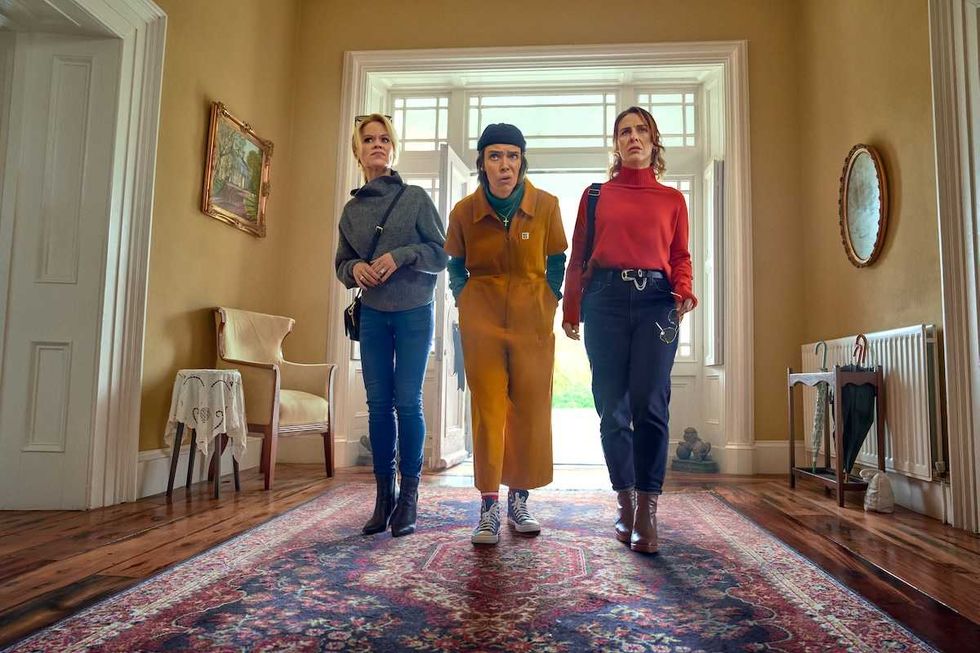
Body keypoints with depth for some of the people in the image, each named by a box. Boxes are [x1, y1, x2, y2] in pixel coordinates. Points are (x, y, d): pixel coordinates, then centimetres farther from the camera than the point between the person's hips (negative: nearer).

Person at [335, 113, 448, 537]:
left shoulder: (416, 198, 0)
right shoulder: (352, 209, 10)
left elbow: (441, 254, -2)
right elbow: (341, 264, 15)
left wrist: (402, 255, -17)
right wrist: (355, 268, -7)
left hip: (414, 312, -3)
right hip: (372, 315, 3)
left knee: (408, 403, -4)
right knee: (378, 404, 3)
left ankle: (409, 498, 7)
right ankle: (384, 495, 13)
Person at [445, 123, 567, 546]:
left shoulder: (546, 206, -2)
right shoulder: (465, 211, 0)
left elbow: (555, 263, 7)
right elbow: (456, 267, 12)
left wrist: (547, 306, 1)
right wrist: (465, 305, 3)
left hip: (533, 324, 1)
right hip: (481, 324, 0)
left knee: (531, 411, 4)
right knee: (488, 410, -3)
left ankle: (518, 500, 20)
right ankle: (488, 507, 5)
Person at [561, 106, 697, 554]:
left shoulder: (671, 199, 17)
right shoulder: (596, 194, 15)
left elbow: (681, 256, 14)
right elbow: (578, 256, 12)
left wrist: (684, 292, -6)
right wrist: (570, 310, 4)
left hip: (655, 300, 0)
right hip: (606, 299, 0)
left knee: (649, 404, -11)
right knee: (612, 407, 1)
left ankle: (647, 511, -4)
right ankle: (625, 504, 14)